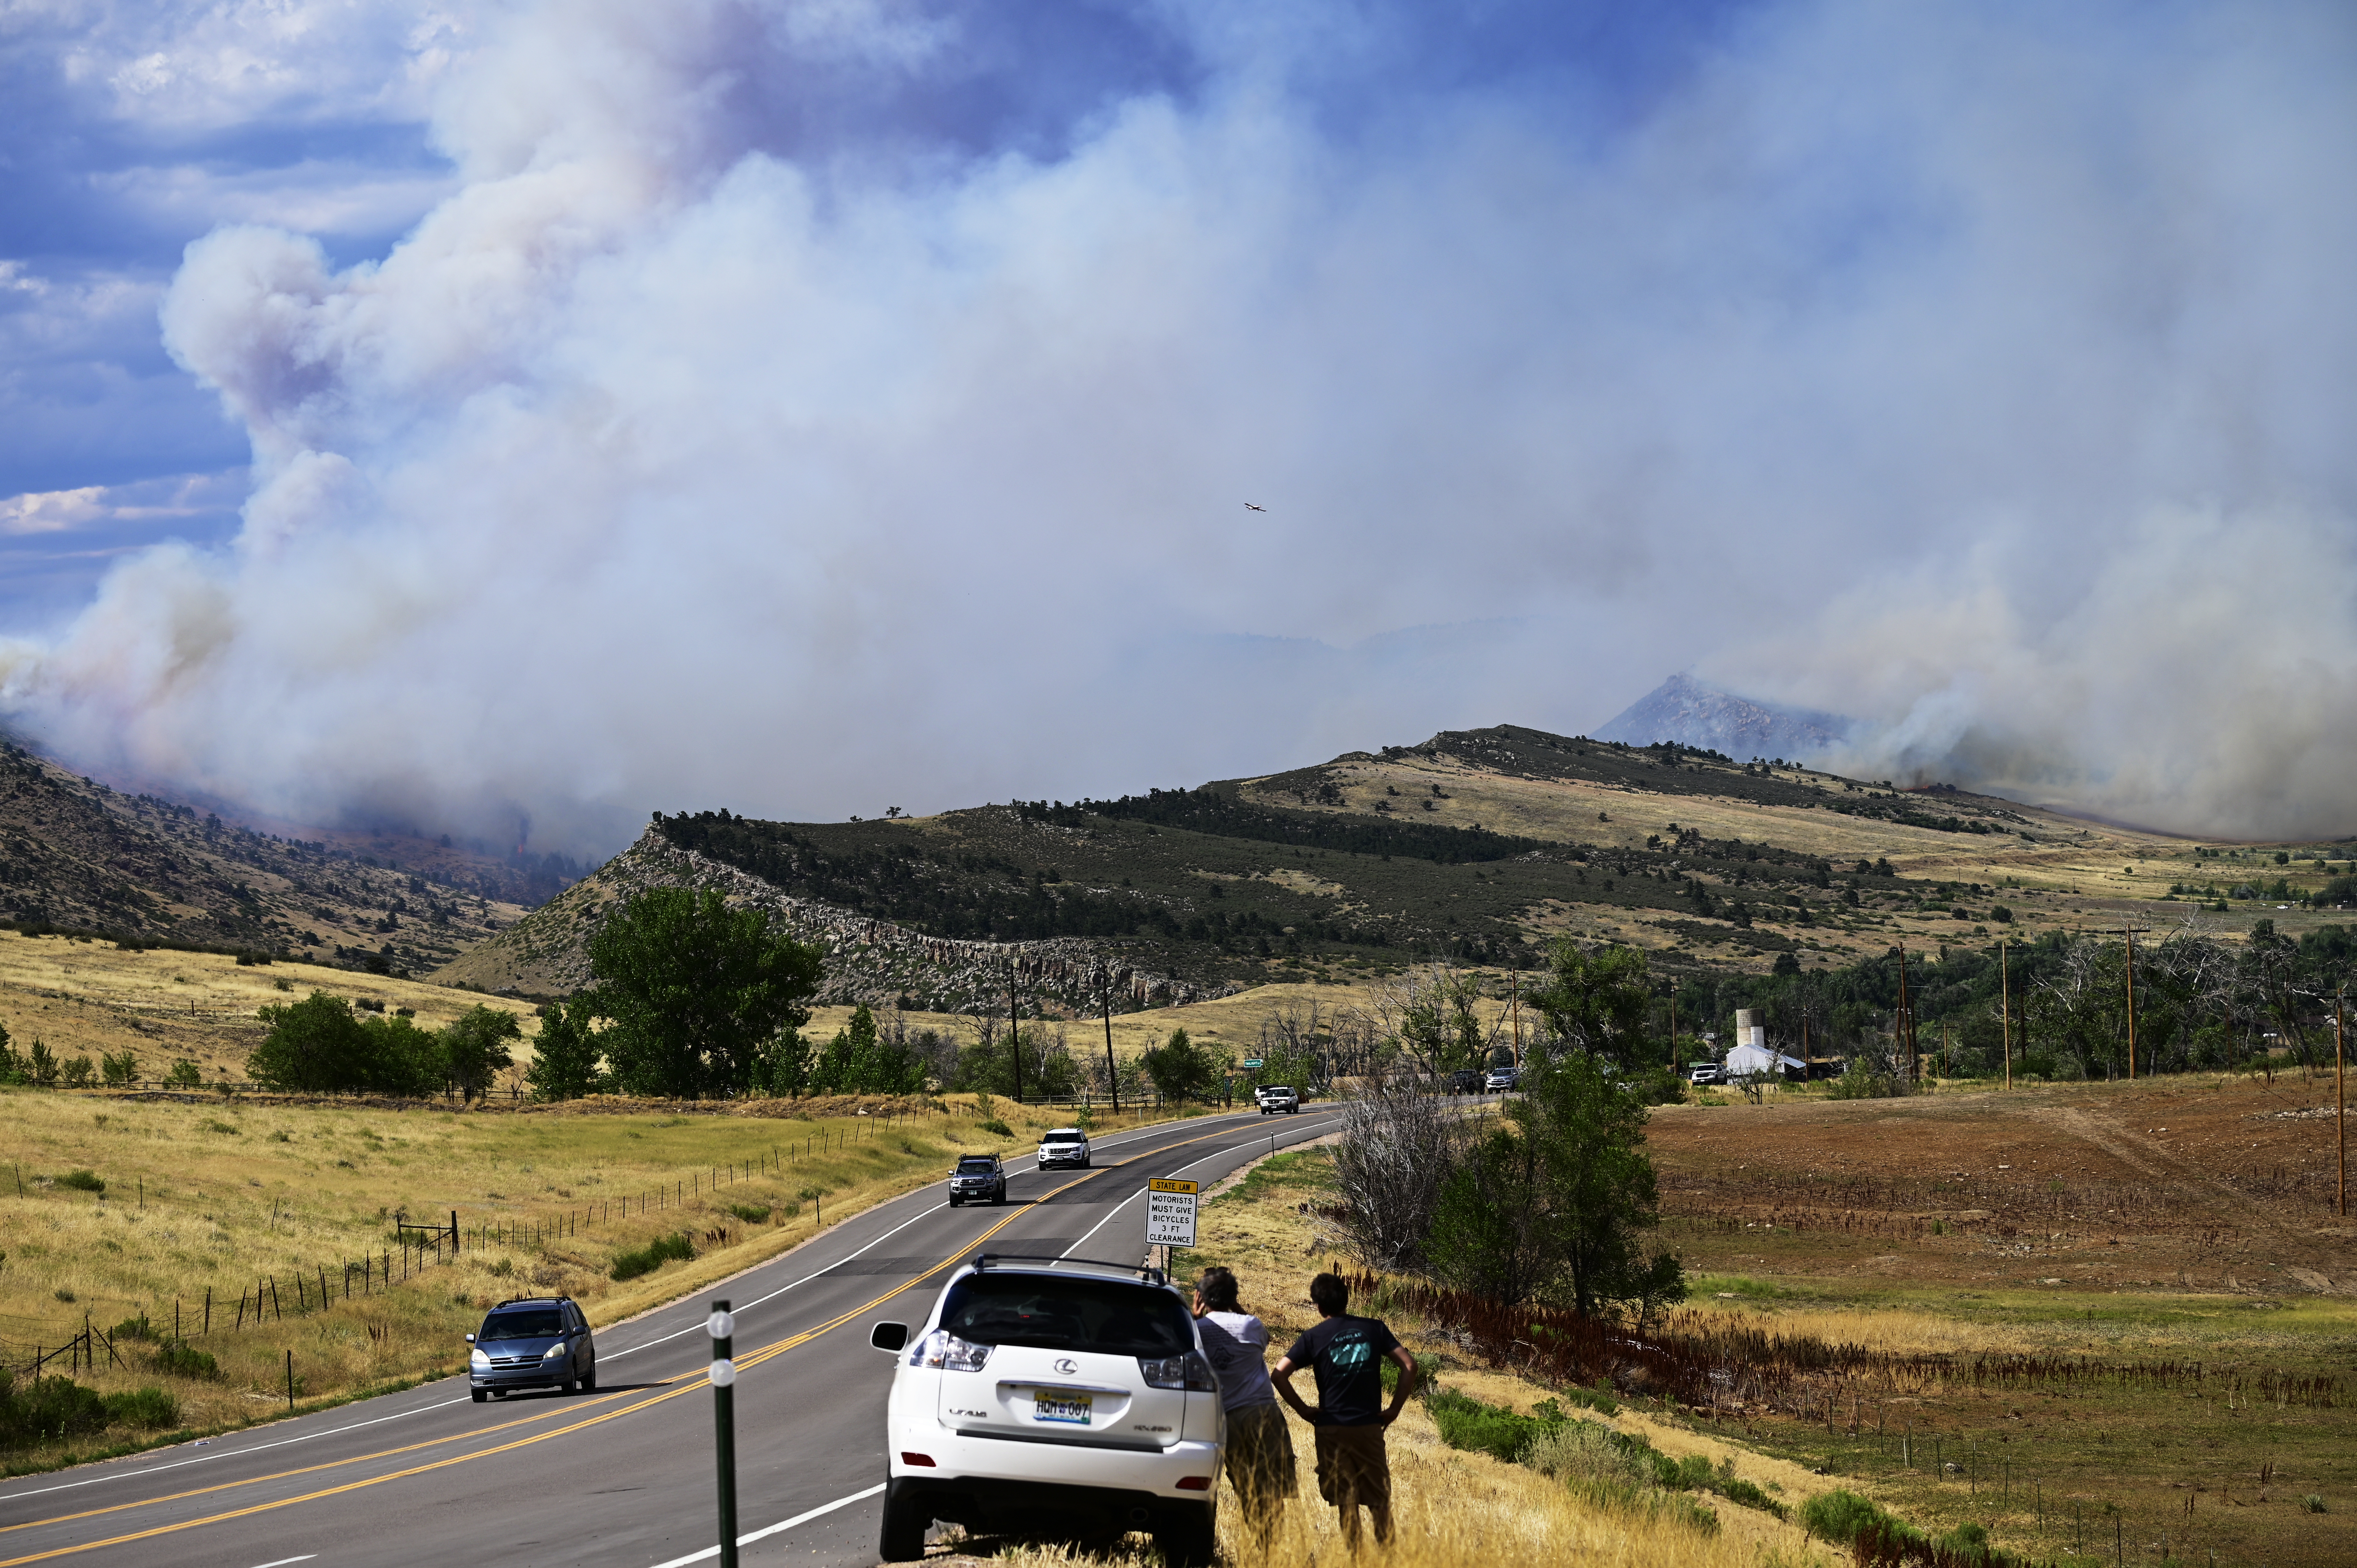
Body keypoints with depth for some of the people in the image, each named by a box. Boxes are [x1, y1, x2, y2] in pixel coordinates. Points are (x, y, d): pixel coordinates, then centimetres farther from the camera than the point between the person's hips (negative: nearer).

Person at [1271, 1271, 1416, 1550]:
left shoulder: (1314, 1337, 0)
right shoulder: (1373, 1329, 5)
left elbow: (1280, 1374, -10)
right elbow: (1409, 1365, -1)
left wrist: (1303, 1411, -1)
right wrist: (1395, 1409, 4)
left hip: (1332, 1427, -1)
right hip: (1370, 1425, 1)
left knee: (1347, 1501, 3)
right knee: (1380, 1501, 8)